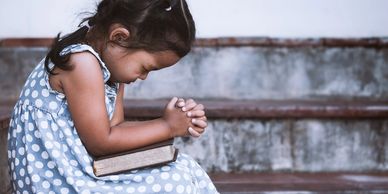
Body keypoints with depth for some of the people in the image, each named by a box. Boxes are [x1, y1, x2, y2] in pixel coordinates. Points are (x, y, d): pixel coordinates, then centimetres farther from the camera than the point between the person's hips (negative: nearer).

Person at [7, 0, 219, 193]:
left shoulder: (112, 62, 7)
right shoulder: (82, 62, -22)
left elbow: (115, 127, 4)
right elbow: (101, 142, -19)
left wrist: (178, 124, -5)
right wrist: (167, 126, -11)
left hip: (79, 171, 9)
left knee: (185, 169, 5)